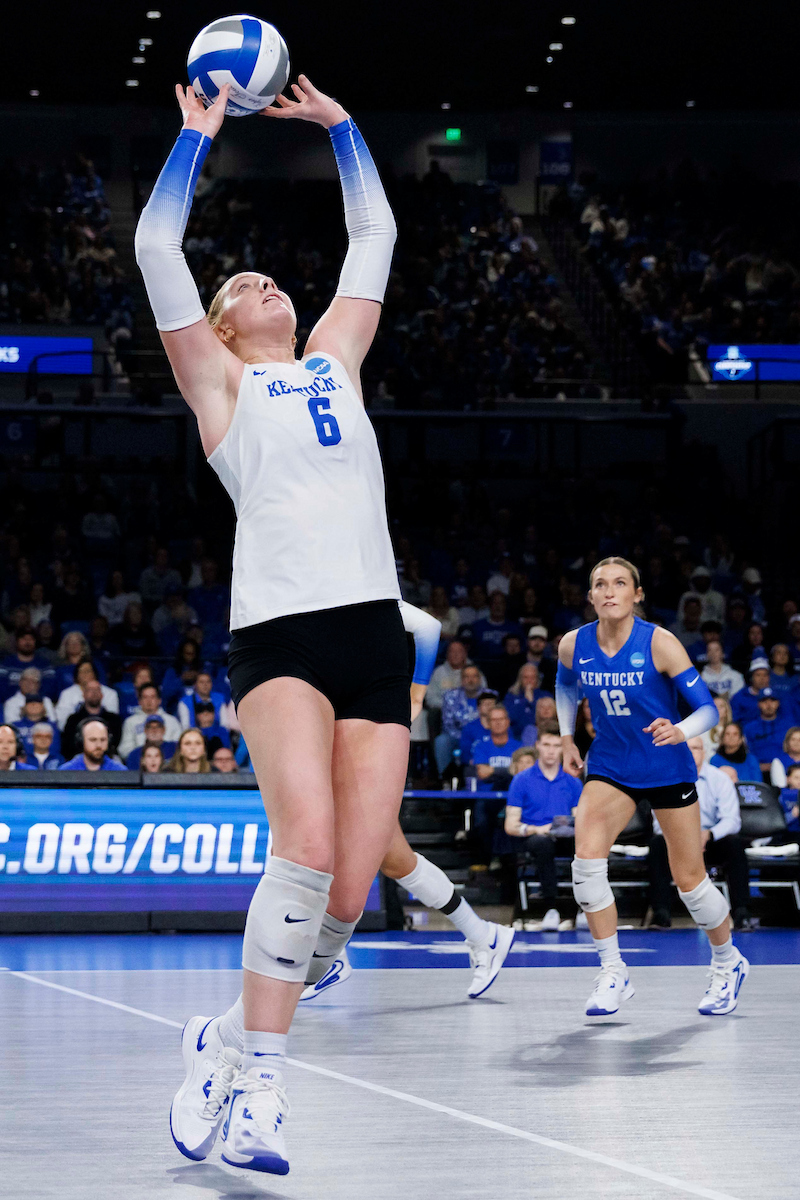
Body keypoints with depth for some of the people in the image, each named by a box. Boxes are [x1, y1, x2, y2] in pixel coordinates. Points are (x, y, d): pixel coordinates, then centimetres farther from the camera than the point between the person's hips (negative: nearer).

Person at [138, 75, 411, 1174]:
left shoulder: (335, 360, 26)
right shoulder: (220, 380, 15)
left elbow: (374, 235, 34)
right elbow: (156, 246, 9)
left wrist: (337, 123, 36)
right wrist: (199, 133, 16)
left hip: (375, 632, 5)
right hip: (279, 633, -5)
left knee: (349, 894, -5)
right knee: (308, 848, -25)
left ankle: (230, 1039, 14)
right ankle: (259, 1082, -17)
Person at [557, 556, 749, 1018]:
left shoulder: (659, 643, -19)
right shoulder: (574, 646, -7)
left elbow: (708, 709, -19)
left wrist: (680, 731, -38)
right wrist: (567, 737, 14)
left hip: (668, 768, -3)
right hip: (610, 767, 3)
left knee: (689, 880, 4)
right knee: (587, 858, -21)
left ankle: (728, 962, 31)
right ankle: (613, 974, -9)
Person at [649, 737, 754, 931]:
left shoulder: (719, 779, -2)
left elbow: (731, 820, -11)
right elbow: (660, 822, -8)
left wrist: (708, 834, -32)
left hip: (711, 843, 0)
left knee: (734, 843, -31)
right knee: (657, 843, -32)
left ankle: (742, 914, -31)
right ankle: (661, 914, -34)